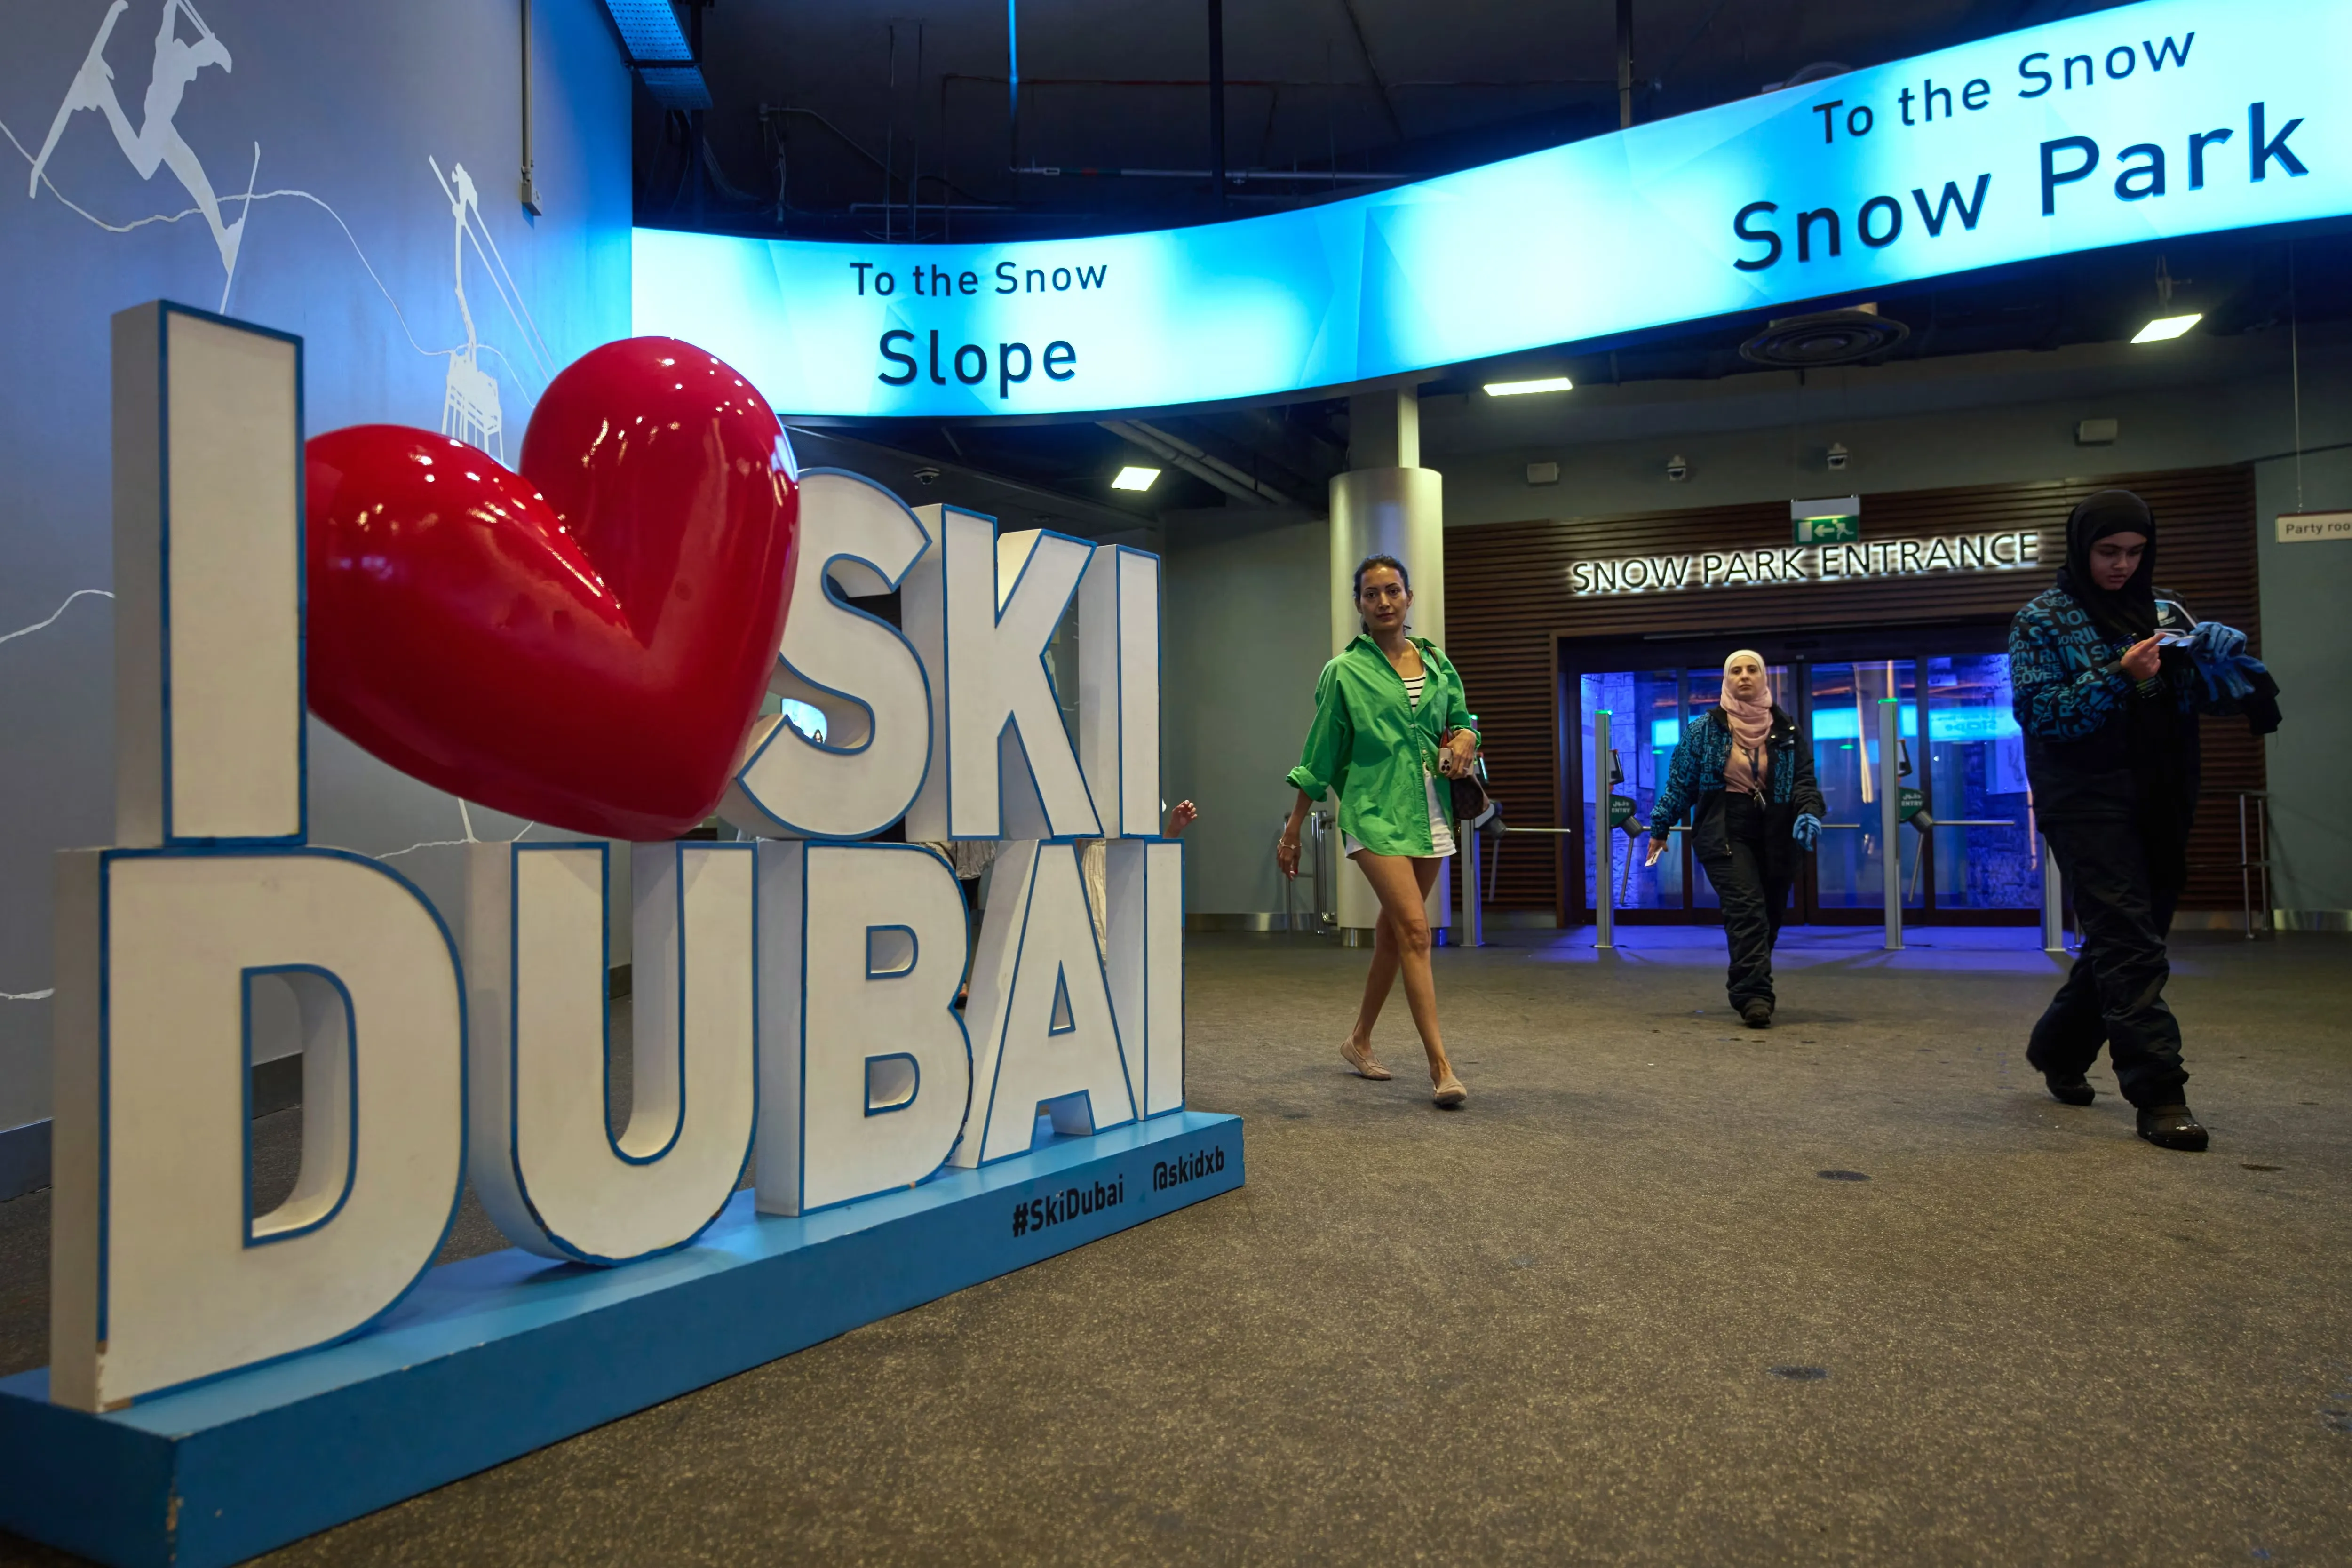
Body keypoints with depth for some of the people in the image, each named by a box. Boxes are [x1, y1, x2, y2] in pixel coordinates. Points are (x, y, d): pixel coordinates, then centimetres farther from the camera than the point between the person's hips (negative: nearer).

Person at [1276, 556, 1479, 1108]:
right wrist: (1292, 829, 2)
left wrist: (1466, 738, -2)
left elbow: (1461, 721, 23)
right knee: (1415, 929, -15)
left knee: (1394, 930, 11)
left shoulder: (1436, 662, 12)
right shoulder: (1345, 671, -1)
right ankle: (1441, 1068, -14)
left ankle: (1360, 1042, 28)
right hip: (1374, 812, -5)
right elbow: (1321, 756, 2)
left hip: (1428, 810, 5)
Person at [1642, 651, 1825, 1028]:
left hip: (1774, 836, 3)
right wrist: (1659, 829, 10)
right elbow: (1680, 781, 8)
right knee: (1747, 909, -18)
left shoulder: (1787, 731, 10)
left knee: (1769, 916, 8)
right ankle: (1754, 997, -22)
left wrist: (1809, 813, -10)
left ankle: (1751, 991, 27)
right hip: (1723, 831, -3)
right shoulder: (1706, 729, 4)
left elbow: (1804, 780, 10)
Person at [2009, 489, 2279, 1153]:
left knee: (2126, 942, 12)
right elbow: (2039, 712, -10)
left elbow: (2204, 691, 11)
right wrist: (2120, 676, -21)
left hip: (2159, 805, 6)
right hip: (2089, 805, -6)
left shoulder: (2164, 612, 14)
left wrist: (2221, 663, -11)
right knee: (2131, 947, -10)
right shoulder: (2042, 620, 0)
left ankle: (2058, 1049, 30)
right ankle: (2159, 1096, -9)